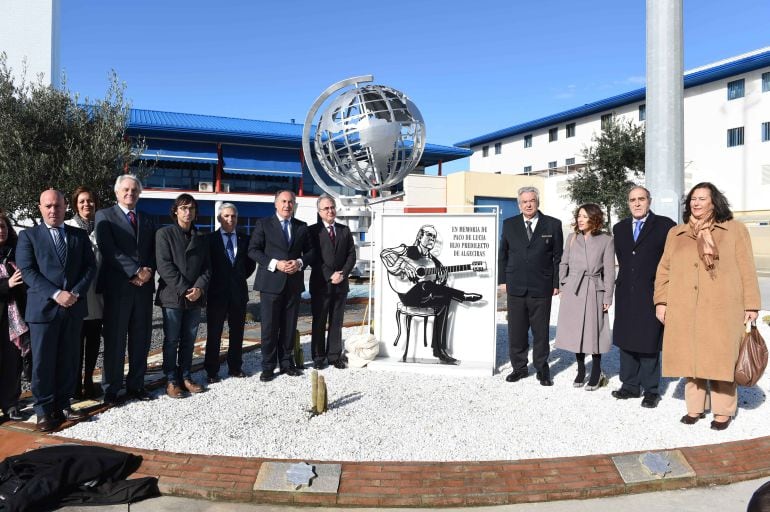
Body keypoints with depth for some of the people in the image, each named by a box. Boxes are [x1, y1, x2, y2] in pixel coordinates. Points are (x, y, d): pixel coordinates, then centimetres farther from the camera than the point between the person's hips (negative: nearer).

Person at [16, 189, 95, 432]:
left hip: (73, 308, 3)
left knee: (68, 359, 9)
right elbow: (27, 271, -7)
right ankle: (44, 410, 14)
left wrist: (76, 292, -11)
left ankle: (63, 404, 20)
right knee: (43, 361, 3)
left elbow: (90, 266, 5)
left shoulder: (80, 236, 11)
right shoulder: (28, 236, 3)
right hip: (43, 308, -3)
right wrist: (56, 294, -18)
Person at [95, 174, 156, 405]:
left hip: (143, 287, 5)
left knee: (141, 339, 8)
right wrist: (135, 271, -16)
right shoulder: (105, 216, 2)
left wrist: (148, 271, -8)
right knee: (115, 340, 3)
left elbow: (153, 253, 12)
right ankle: (111, 388, 14)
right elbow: (110, 251, -10)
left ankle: (136, 384, 19)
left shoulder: (147, 221, 18)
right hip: (117, 287, -4)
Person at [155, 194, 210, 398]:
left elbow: (206, 268, 9)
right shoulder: (164, 233, 0)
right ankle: (171, 380, 9)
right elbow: (164, 266, -9)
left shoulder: (201, 239, 14)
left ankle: (186, 377, 18)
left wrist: (199, 288, -9)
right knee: (171, 340, 1)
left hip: (195, 297, 4)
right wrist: (184, 290, -14)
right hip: (172, 296, -4)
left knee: (189, 340, 9)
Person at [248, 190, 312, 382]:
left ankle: (286, 362, 21)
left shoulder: (302, 227, 11)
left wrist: (300, 262, -8)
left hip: (294, 283, 3)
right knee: (269, 326, 0)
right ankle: (268, 366, 10)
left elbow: (310, 251, 13)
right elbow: (253, 250, -4)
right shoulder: (264, 224, 1)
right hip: (271, 282, -3)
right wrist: (275, 264, -15)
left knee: (290, 326, 9)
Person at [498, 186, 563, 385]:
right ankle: (519, 367, 21)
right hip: (515, 287, 2)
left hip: (541, 288, -2)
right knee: (516, 331, 7)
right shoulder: (509, 224, 7)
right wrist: (502, 280, 6)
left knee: (541, 332, 7)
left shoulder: (553, 225, 2)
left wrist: (557, 283, -1)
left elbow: (558, 256, 3)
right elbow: (503, 255, 12)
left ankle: (542, 370, 20)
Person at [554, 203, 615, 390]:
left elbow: (609, 271, -2)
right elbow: (563, 263, 12)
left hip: (594, 291, -3)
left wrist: (608, 297, -4)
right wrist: (561, 288, 7)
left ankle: (596, 373, 18)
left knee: (594, 332, 2)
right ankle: (581, 371, 23)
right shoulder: (572, 238, 7)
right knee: (575, 332, 8)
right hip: (572, 290, 3)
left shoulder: (606, 240, -2)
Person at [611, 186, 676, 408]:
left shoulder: (664, 226, -4)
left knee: (649, 344, 2)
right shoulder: (619, 228, 12)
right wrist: (625, 280, 12)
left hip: (651, 295, -5)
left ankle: (650, 390, 14)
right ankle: (630, 385, 23)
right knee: (625, 341, 11)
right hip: (626, 294, 5)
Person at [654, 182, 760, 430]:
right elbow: (664, 269, 12)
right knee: (690, 357, 7)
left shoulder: (734, 230, 5)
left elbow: (746, 270, 2)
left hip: (721, 309, -3)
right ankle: (695, 407, 19)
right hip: (684, 310, 3)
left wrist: (751, 305, -3)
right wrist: (661, 301, 5)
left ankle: (723, 411, 15)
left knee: (720, 359, 2)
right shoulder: (676, 233, 13)